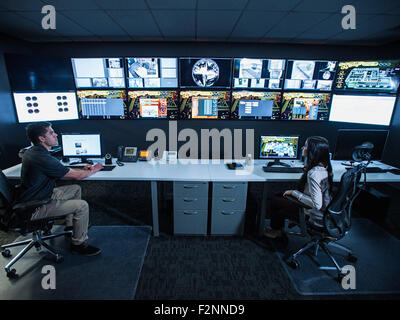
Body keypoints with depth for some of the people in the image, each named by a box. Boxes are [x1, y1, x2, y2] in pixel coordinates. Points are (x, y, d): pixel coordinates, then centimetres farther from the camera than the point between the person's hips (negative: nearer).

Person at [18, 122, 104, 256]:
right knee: (82, 205, -16)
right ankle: (79, 244, 3)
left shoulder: (32, 152, 5)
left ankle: (70, 226, 24)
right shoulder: (42, 158, -27)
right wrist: (93, 170, -2)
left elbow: (61, 172, 13)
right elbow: (76, 176, -21)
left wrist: (83, 169, 3)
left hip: (35, 196, 10)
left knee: (76, 189, 14)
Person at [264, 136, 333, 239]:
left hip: (316, 218, -9)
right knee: (279, 197, 15)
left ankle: (276, 230, 30)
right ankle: (279, 230, 31)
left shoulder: (314, 173, -32)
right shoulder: (324, 167, -3)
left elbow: (317, 204, -33)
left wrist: (294, 193, -24)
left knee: (274, 201, 3)